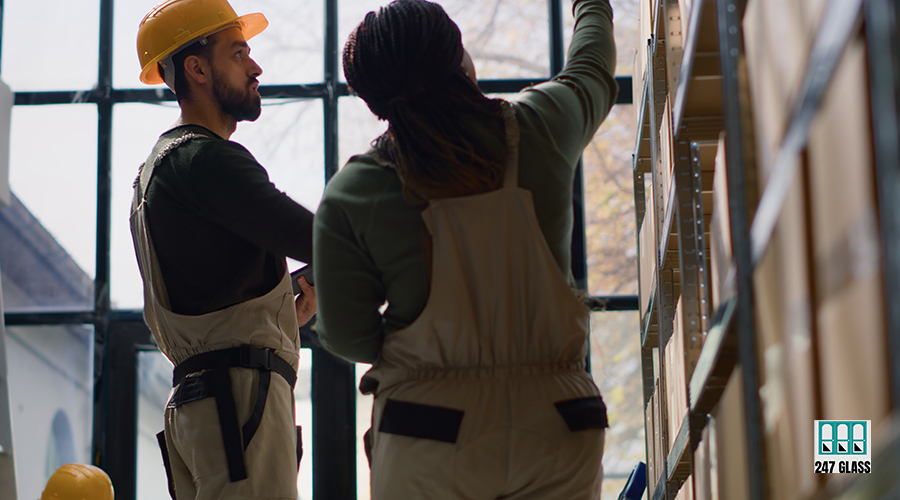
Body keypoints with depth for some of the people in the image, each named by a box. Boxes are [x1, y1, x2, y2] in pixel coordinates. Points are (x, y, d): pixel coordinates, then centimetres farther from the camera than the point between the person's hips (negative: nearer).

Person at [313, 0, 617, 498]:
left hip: (429, 445, -1)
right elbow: (593, 71, 24)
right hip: (556, 431, 2)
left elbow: (346, 335, -1)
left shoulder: (351, 192, -4)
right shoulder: (538, 127, 1)